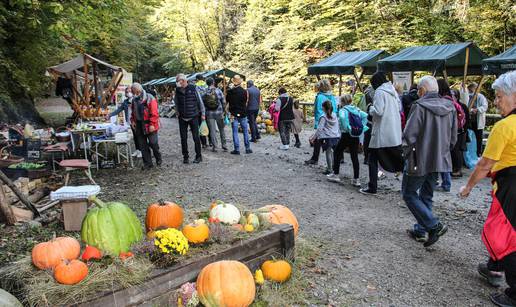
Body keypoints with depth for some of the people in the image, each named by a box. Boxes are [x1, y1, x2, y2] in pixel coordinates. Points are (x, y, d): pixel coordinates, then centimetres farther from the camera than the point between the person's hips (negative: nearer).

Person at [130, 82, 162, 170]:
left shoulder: (150, 99, -10)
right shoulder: (134, 100, 11)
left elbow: (154, 113, -14)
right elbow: (133, 112, 23)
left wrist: (152, 124, -18)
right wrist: (132, 121, 9)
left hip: (149, 126, -6)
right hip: (139, 126, 6)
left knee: (153, 143, -4)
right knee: (143, 146, 7)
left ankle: (158, 159, 21)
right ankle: (147, 163, 16)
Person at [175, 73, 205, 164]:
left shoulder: (193, 88, -7)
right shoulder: (177, 90, 3)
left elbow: (200, 101, -1)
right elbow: (176, 103, 13)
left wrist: (202, 113, 0)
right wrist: (178, 114, 10)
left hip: (193, 117, -3)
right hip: (182, 118, 3)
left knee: (196, 137, 1)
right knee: (183, 138, 5)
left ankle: (198, 156, 13)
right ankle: (185, 157, 16)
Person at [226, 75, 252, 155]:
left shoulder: (230, 92, -5)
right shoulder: (244, 91, -7)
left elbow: (227, 102, 3)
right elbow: (246, 102, 1)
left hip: (233, 114, 0)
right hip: (243, 114, 0)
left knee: (235, 132, 4)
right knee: (245, 131, 10)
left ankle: (237, 149, 3)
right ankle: (248, 148, 14)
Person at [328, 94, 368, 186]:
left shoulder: (343, 110, -6)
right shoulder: (357, 109, 11)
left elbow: (342, 117, -29)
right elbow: (365, 116, -2)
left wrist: (347, 128, -19)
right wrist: (361, 126, 0)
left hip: (346, 135, -5)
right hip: (356, 136, 5)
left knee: (337, 153, 12)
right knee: (354, 157, 8)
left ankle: (335, 175, 16)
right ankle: (356, 179, 8)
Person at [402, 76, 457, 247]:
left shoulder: (419, 106, -16)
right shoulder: (450, 107, 5)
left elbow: (409, 136, -19)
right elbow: (453, 138, 11)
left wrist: (407, 154, -3)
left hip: (419, 161, -7)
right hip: (440, 161, 7)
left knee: (409, 194, 7)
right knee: (426, 196, 18)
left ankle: (434, 226, -3)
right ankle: (420, 231, 25)